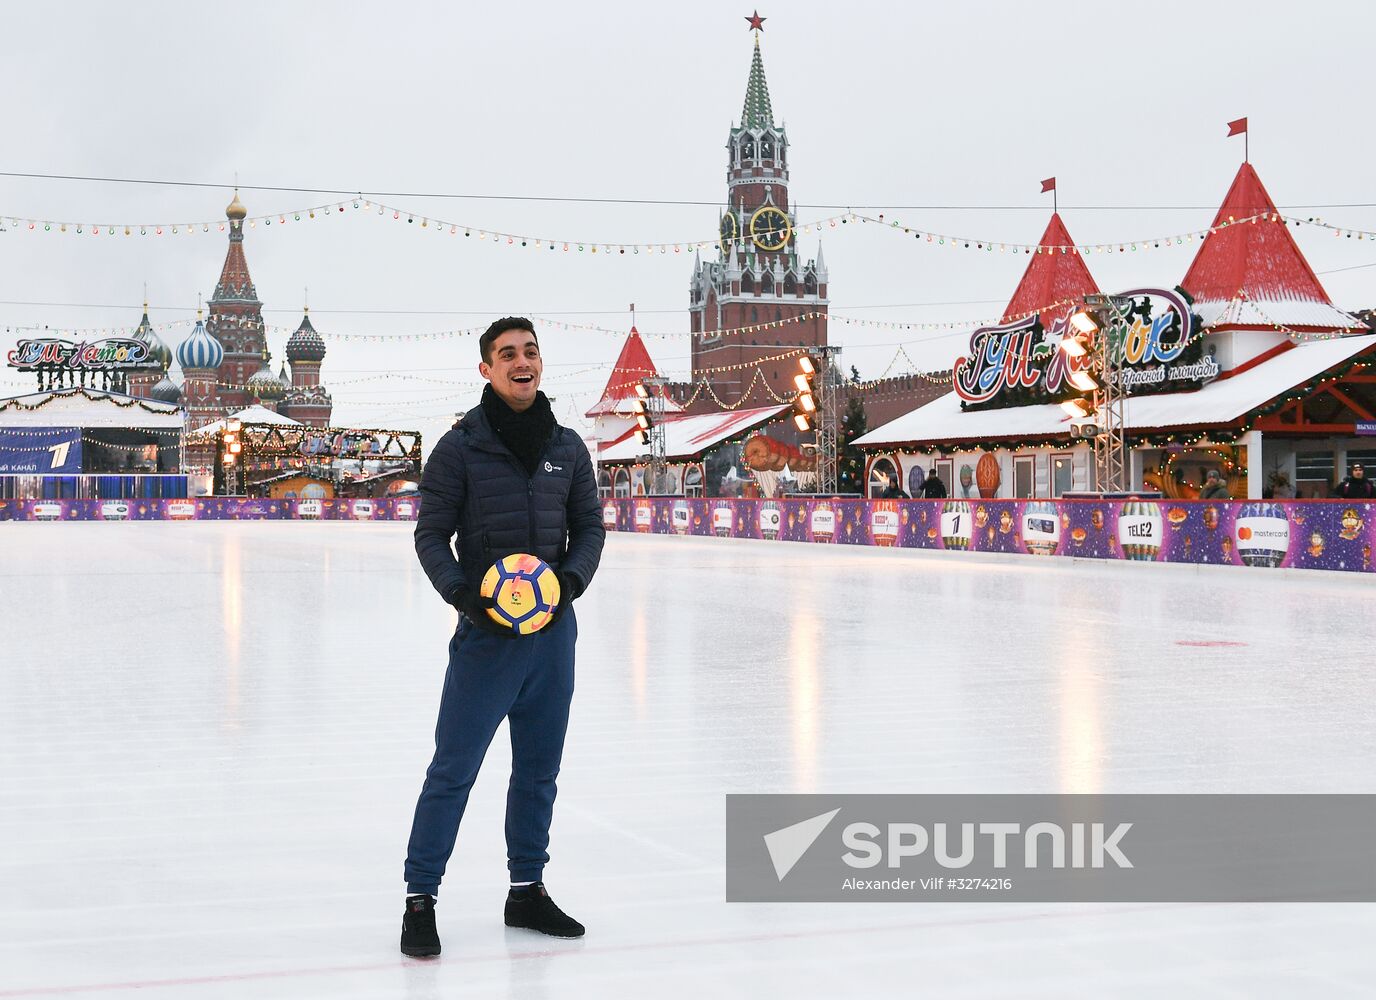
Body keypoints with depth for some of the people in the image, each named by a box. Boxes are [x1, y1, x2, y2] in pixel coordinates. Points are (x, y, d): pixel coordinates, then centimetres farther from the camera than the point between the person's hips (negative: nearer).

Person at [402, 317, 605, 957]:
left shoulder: (567, 448, 7)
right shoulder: (461, 447, -5)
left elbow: (589, 525, 14)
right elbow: (431, 534, -3)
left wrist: (572, 577, -5)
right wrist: (460, 592, -17)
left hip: (554, 628, 5)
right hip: (488, 628, -5)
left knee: (539, 769, 14)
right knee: (453, 768, -4)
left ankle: (527, 890, 28)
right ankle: (420, 898, 6)